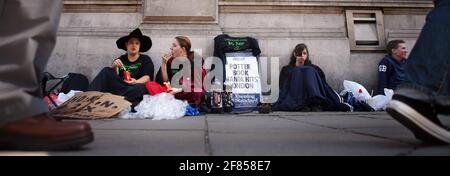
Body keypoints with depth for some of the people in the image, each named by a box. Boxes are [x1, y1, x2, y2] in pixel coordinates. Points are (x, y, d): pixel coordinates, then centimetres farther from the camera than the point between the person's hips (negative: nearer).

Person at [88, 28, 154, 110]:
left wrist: (135, 82, -22)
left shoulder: (145, 59, 15)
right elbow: (111, 76, 9)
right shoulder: (120, 59, 21)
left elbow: (147, 78, -1)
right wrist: (114, 67, -13)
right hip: (118, 87, 3)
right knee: (106, 71, -19)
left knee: (139, 88, -38)